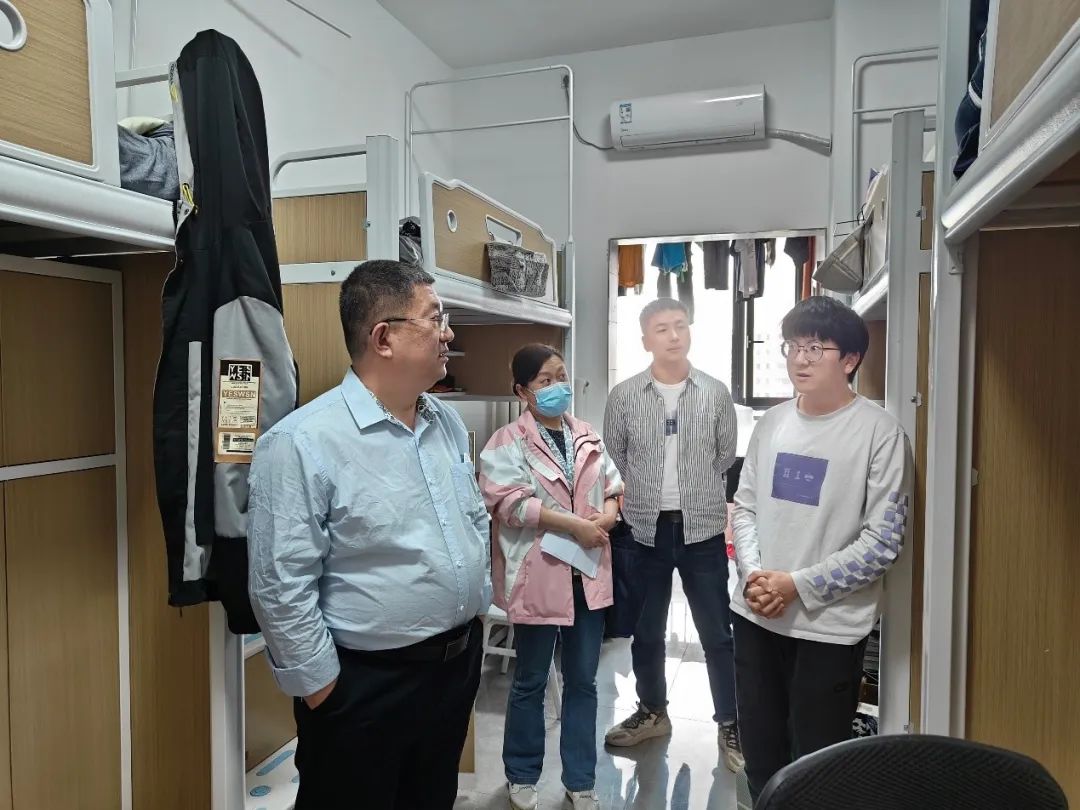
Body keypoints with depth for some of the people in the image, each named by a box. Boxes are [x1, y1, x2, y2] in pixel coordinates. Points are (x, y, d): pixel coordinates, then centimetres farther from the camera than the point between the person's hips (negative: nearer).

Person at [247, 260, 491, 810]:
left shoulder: (448, 423, 3)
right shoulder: (301, 443, -21)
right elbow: (281, 589, -20)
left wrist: (477, 602, 11)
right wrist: (323, 692, -14)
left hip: (459, 662, 7)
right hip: (365, 686, -7)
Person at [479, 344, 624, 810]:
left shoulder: (587, 437, 9)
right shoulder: (508, 443, -8)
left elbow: (614, 486, 14)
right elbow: (511, 503, -20)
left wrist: (609, 514, -9)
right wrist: (576, 525, -20)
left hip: (588, 575, 5)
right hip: (538, 576, -5)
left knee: (583, 681, 15)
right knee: (530, 682, 13)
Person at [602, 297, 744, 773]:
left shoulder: (716, 393, -1)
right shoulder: (623, 396, -2)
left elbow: (726, 455, 9)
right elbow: (613, 456, 8)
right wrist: (647, 491, 8)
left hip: (703, 528, -1)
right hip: (645, 529, 1)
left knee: (717, 633, 8)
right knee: (646, 631, 15)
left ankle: (729, 725, 25)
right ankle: (652, 712, 36)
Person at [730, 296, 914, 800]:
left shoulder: (880, 433, -11)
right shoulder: (772, 423, 5)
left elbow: (882, 541, -14)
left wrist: (798, 584, -17)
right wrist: (753, 573, -8)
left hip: (830, 625, -5)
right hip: (755, 615, 5)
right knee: (759, 758, 20)